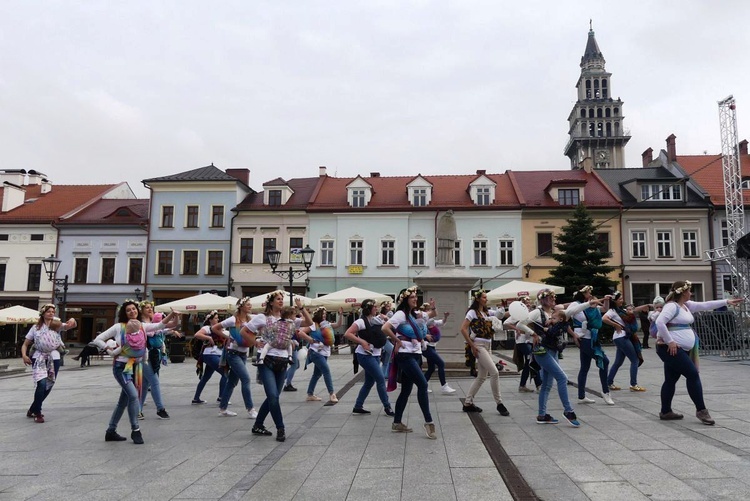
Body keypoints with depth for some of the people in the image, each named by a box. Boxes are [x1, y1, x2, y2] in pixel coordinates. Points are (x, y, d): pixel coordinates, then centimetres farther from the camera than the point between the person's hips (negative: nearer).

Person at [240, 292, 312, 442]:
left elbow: (309, 323, 3)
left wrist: (301, 307, -5)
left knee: (272, 397, 10)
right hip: (267, 361, -5)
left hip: (282, 363, 5)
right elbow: (243, 331, 3)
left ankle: (258, 426, 26)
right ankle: (280, 429, 0)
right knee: (273, 396, -15)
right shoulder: (262, 317, -2)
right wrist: (255, 342, -7)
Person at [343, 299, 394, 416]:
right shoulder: (361, 321, -14)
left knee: (369, 382, 11)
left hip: (375, 355, 8)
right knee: (381, 379, -7)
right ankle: (387, 407, 4)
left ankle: (358, 407, 21)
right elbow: (347, 334, -20)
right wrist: (362, 342, -24)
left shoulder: (376, 320, 9)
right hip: (365, 355, -8)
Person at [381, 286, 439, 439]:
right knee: (422, 384, -16)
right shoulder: (401, 314, -11)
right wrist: (397, 341, -16)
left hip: (416, 354, 9)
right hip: (405, 355, -9)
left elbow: (432, 315, 29)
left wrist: (433, 308, 7)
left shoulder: (417, 314, 13)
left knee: (406, 389, 11)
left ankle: (397, 423, 19)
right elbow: (385, 328, -23)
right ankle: (428, 422, -10)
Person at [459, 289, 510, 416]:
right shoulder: (472, 312, -7)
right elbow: (463, 329, -14)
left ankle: (468, 403, 18)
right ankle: (499, 403, -3)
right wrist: (472, 345, -15)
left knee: (482, 376, 10)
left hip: (487, 346, 9)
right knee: (494, 372, -13)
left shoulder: (487, 312, 16)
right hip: (478, 345, -9)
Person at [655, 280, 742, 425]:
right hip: (671, 349, -10)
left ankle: (665, 411, 19)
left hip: (680, 350, 10)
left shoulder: (686, 305, 15)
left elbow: (704, 305, 18)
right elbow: (659, 322, -26)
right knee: (693, 375, -7)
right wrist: (670, 341, -25)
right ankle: (701, 410, 3)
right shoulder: (672, 306, -15)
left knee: (671, 380, 12)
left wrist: (726, 302, 15)